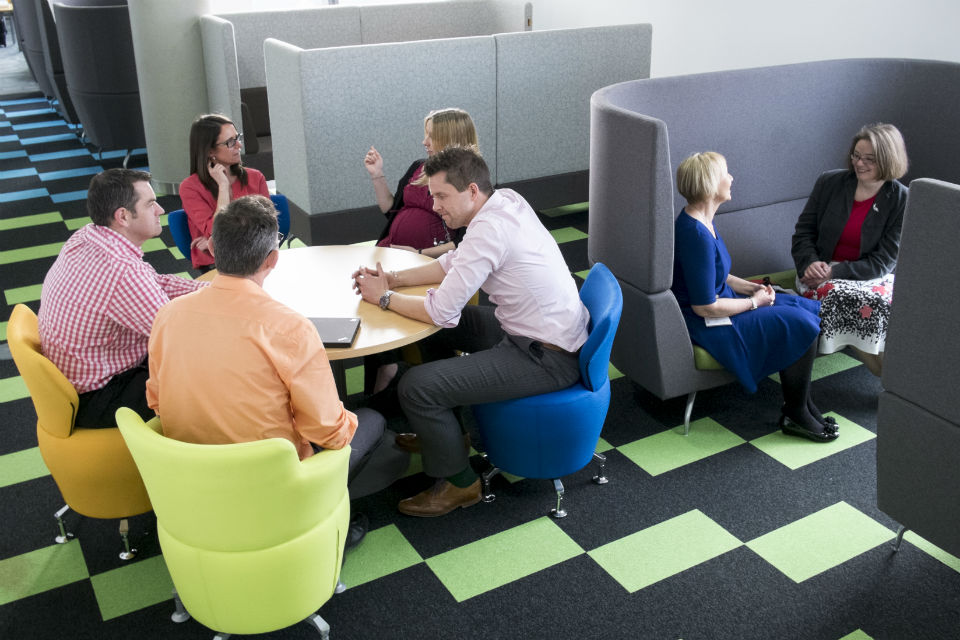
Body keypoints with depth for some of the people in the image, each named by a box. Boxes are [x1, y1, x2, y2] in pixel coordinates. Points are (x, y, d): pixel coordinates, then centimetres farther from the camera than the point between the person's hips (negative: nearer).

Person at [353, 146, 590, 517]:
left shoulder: (489, 230, -26)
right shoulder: (506, 200, 3)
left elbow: (441, 311, -22)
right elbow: (454, 262, 16)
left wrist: (384, 297, -6)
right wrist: (396, 278, 5)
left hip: (547, 360, -10)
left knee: (415, 387, -15)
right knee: (434, 329, 20)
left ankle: (457, 483, 7)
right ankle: (439, 429, 37)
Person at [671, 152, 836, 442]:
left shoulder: (698, 220, 5)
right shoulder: (697, 235, -28)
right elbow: (705, 307, -26)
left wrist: (748, 286, 5)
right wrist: (754, 302, -12)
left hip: (717, 303, 11)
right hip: (706, 325, -11)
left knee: (805, 308, 7)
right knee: (800, 325, -13)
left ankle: (799, 404, 14)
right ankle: (795, 415, 4)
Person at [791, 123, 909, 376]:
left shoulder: (901, 200, -3)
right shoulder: (830, 182, 3)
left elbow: (883, 261, -7)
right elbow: (804, 232, 7)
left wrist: (835, 272, -20)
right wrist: (810, 263, -15)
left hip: (870, 277, -1)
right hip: (821, 272, 1)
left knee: (882, 301, -36)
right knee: (840, 296, -35)